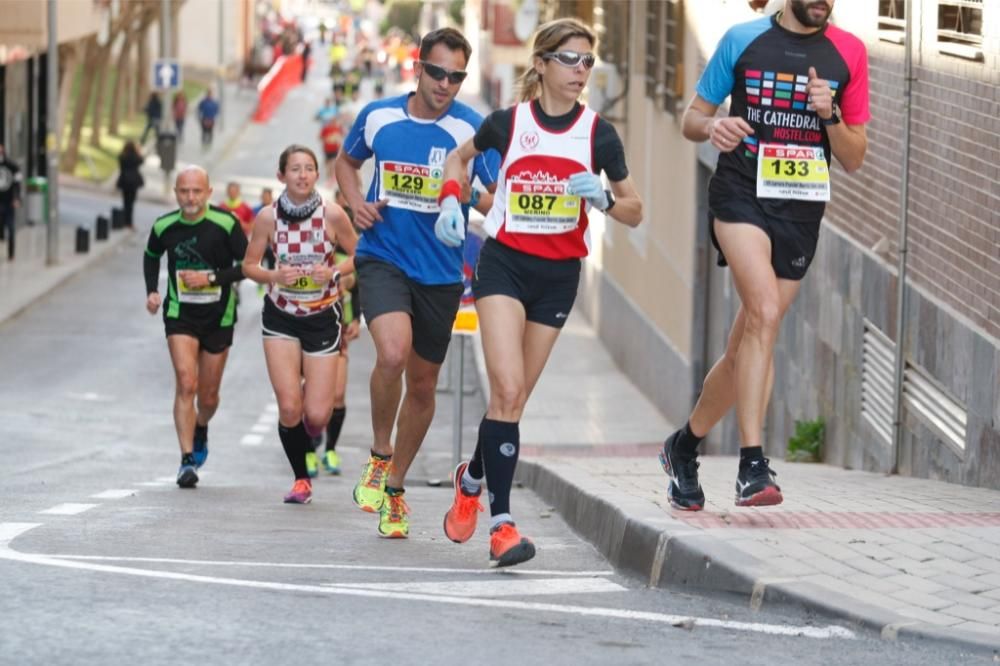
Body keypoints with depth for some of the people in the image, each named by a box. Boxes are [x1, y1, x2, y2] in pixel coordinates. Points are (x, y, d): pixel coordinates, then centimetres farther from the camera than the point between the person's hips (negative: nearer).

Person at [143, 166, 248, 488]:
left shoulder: (226, 225, -15)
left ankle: (201, 429, 45)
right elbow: (151, 256, 16)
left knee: (208, 395, 10)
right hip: (180, 315, 0)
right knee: (186, 384, -17)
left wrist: (211, 278, -20)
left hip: (218, 317, 0)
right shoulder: (163, 227, -6)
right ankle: (187, 459, -16)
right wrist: (152, 291, 3)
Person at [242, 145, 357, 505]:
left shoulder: (332, 214, -11)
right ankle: (301, 479, 13)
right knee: (289, 407, -10)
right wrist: (275, 276, -18)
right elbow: (249, 265, 1)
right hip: (281, 317, 0)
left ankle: (308, 432, 34)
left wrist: (333, 272, -19)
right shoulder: (268, 217, -8)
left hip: (323, 316, 0)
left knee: (317, 414, -6)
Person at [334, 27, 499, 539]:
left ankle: (394, 488, 33)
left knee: (423, 385, 11)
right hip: (382, 259, -1)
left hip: (440, 271, 1)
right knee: (393, 353, -27)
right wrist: (357, 204, 1)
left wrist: (470, 198, -29)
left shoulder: (472, 129, -8)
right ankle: (379, 455, -2)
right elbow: (346, 161, 19)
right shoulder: (377, 116, -1)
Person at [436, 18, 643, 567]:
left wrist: (603, 197, -18)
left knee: (513, 397, 7)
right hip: (503, 264, -2)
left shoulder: (597, 133, -2)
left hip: (559, 274, 2)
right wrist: (450, 201, 0)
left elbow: (634, 213, 3)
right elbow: (459, 157, 18)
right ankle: (501, 523, -16)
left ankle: (473, 477, 35)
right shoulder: (508, 123, -3)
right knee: (507, 389, -17)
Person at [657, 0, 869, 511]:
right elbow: (692, 118, 10)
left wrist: (830, 117, -11)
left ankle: (685, 446, 31)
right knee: (765, 311, -25)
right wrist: (712, 128, -13)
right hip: (741, 194, -3)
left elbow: (853, 159, 9)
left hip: (802, 213, 3)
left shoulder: (848, 53, 5)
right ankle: (752, 465, -27)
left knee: (747, 345, 8)